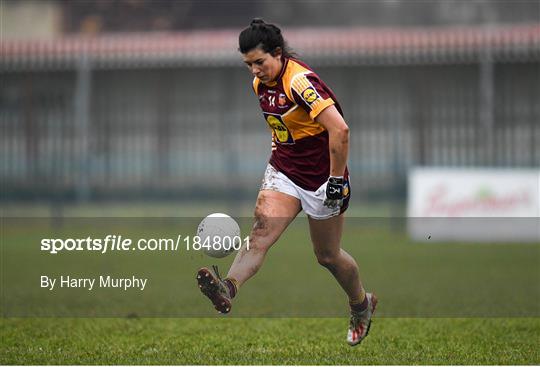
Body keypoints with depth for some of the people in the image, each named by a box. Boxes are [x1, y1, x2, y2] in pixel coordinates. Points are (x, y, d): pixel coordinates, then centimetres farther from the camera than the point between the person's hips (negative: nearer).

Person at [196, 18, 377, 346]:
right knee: (261, 231, -19)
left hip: (321, 180, -6)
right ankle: (228, 288, -41)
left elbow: (339, 129, -29)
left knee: (327, 255, 8)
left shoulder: (300, 81, -24)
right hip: (284, 170, 6)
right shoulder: (261, 83, 3)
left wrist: (336, 180, -25)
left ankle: (362, 305, 35)